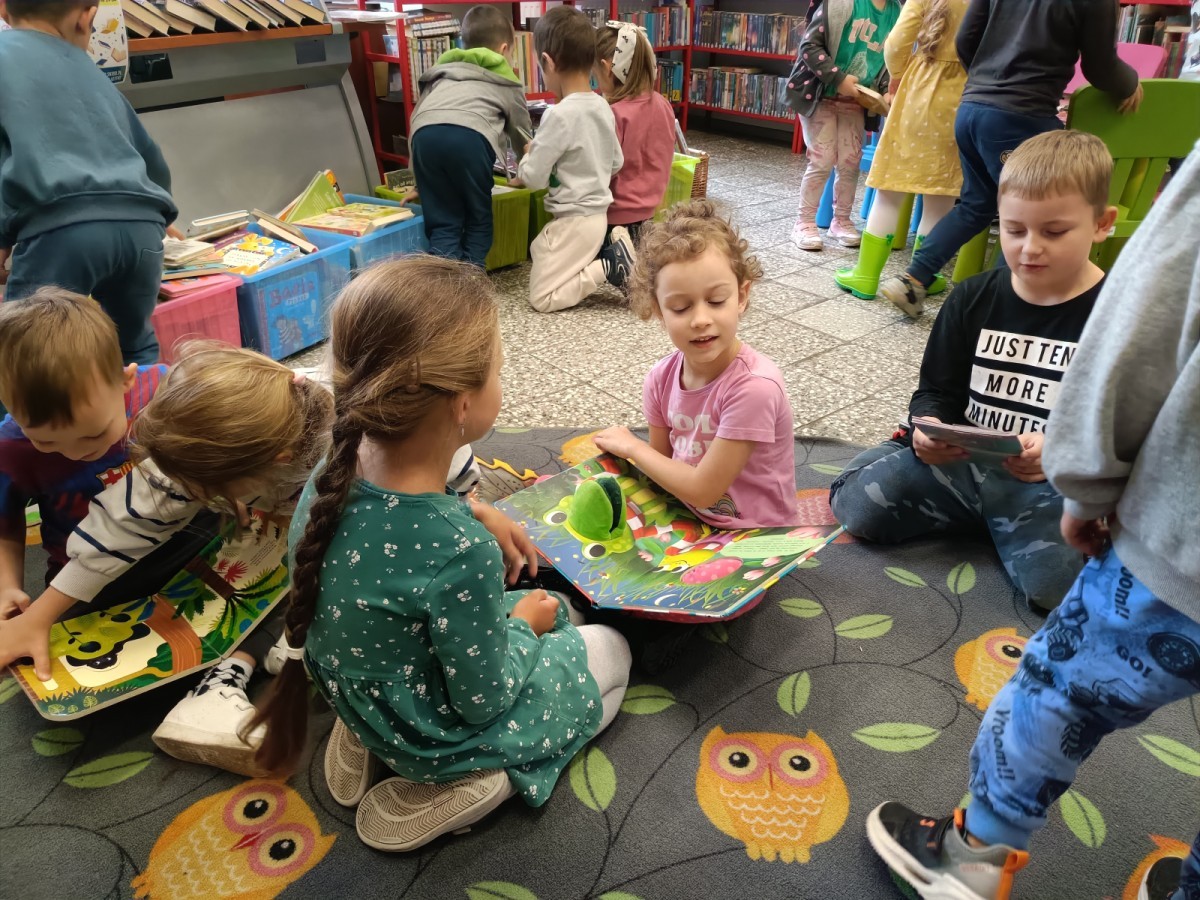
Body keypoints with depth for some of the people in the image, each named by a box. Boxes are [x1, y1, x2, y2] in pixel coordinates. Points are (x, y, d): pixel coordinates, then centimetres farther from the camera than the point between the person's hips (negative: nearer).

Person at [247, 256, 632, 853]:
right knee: (609, 649, 15)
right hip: (434, 737, -6)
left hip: (356, 695, 6)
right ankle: (462, 784, 2)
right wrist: (522, 626, -6)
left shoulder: (334, 473, -17)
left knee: (544, 608, 26)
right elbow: (484, 700, -23)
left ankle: (368, 744, 14)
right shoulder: (462, 550, -38)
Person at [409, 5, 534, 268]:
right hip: (470, 136, -3)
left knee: (442, 223, 9)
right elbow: (522, 135, 45)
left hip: (425, 134, 3)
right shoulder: (508, 83, 33)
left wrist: (420, 183, 42)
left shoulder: (441, 72, 41)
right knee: (479, 218, 15)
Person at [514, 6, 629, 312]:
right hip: (597, 213, 8)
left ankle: (608, 266, -10)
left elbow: (534, 177, -17)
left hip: (574, 220, -8)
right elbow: (617, 164, 14)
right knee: (538, 252, 30)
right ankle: (608, 248, 11)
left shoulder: (559, 115, -22)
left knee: (541, 298, -1)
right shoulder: (603, 107, 2)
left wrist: (526, 160, 5)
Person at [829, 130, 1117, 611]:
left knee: (1057, 581, -29)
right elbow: (936, 392, 7)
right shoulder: (973, 299, 5)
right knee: (857, 502, -16)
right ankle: (977, 509, 7)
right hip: (961, 459, 3)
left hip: (1057, 481, -3)